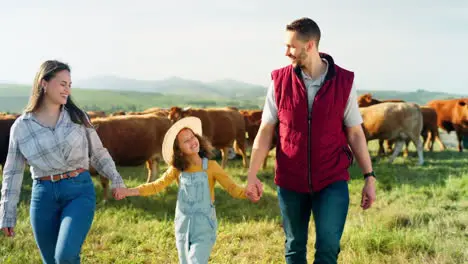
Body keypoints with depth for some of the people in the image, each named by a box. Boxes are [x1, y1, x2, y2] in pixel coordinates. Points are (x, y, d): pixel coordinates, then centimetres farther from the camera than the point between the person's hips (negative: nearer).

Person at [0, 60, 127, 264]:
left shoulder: (77, 116, 4)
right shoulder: (21, 126, 2)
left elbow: (98, 153, 13)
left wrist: (115, 178, -2)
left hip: (80, 191, -1)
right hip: (43, 196, 1)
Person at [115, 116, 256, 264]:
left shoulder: (211, 166, -8)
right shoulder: (177, 169, 1)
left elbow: (232, 188, -11)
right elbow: (157, 186, 5)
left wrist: (248, 192, -32)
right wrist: (129, 191, -5)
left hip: (204, 229, -4)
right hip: (183, 228, 4)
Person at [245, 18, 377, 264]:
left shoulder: (344, 82, -6)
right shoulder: (280, 81, -4)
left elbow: (355, 133, 1)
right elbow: (265, 132, 1)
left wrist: (369, 177, 0)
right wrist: (252, 175, -3)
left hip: (332, 181, -1)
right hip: (290, 181, 2)